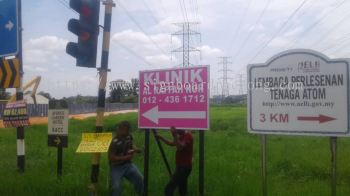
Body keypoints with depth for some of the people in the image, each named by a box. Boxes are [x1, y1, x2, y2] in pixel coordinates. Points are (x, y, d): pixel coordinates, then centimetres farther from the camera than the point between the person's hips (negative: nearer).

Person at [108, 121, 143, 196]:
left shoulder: (128, 137, -1)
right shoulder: (114, 142, -21)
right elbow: (111, 158, -20)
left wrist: (135, 149, -2)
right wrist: (125, 157, -22)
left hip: (128, 164, 6)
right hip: (116, 167, -5)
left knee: (140, 179, -9)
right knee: (116, 187, -21)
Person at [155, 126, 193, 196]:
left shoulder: (188, 135, -15)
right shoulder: (182, 136, 13)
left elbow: (180, 147, -28)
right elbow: (172, 143, 22)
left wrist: (175, 135, -32)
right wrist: (160, 138, 12)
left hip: (184, 167, -10)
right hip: (181, 166, 10)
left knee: (168, 189, -15)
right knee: (182, 189, 16)